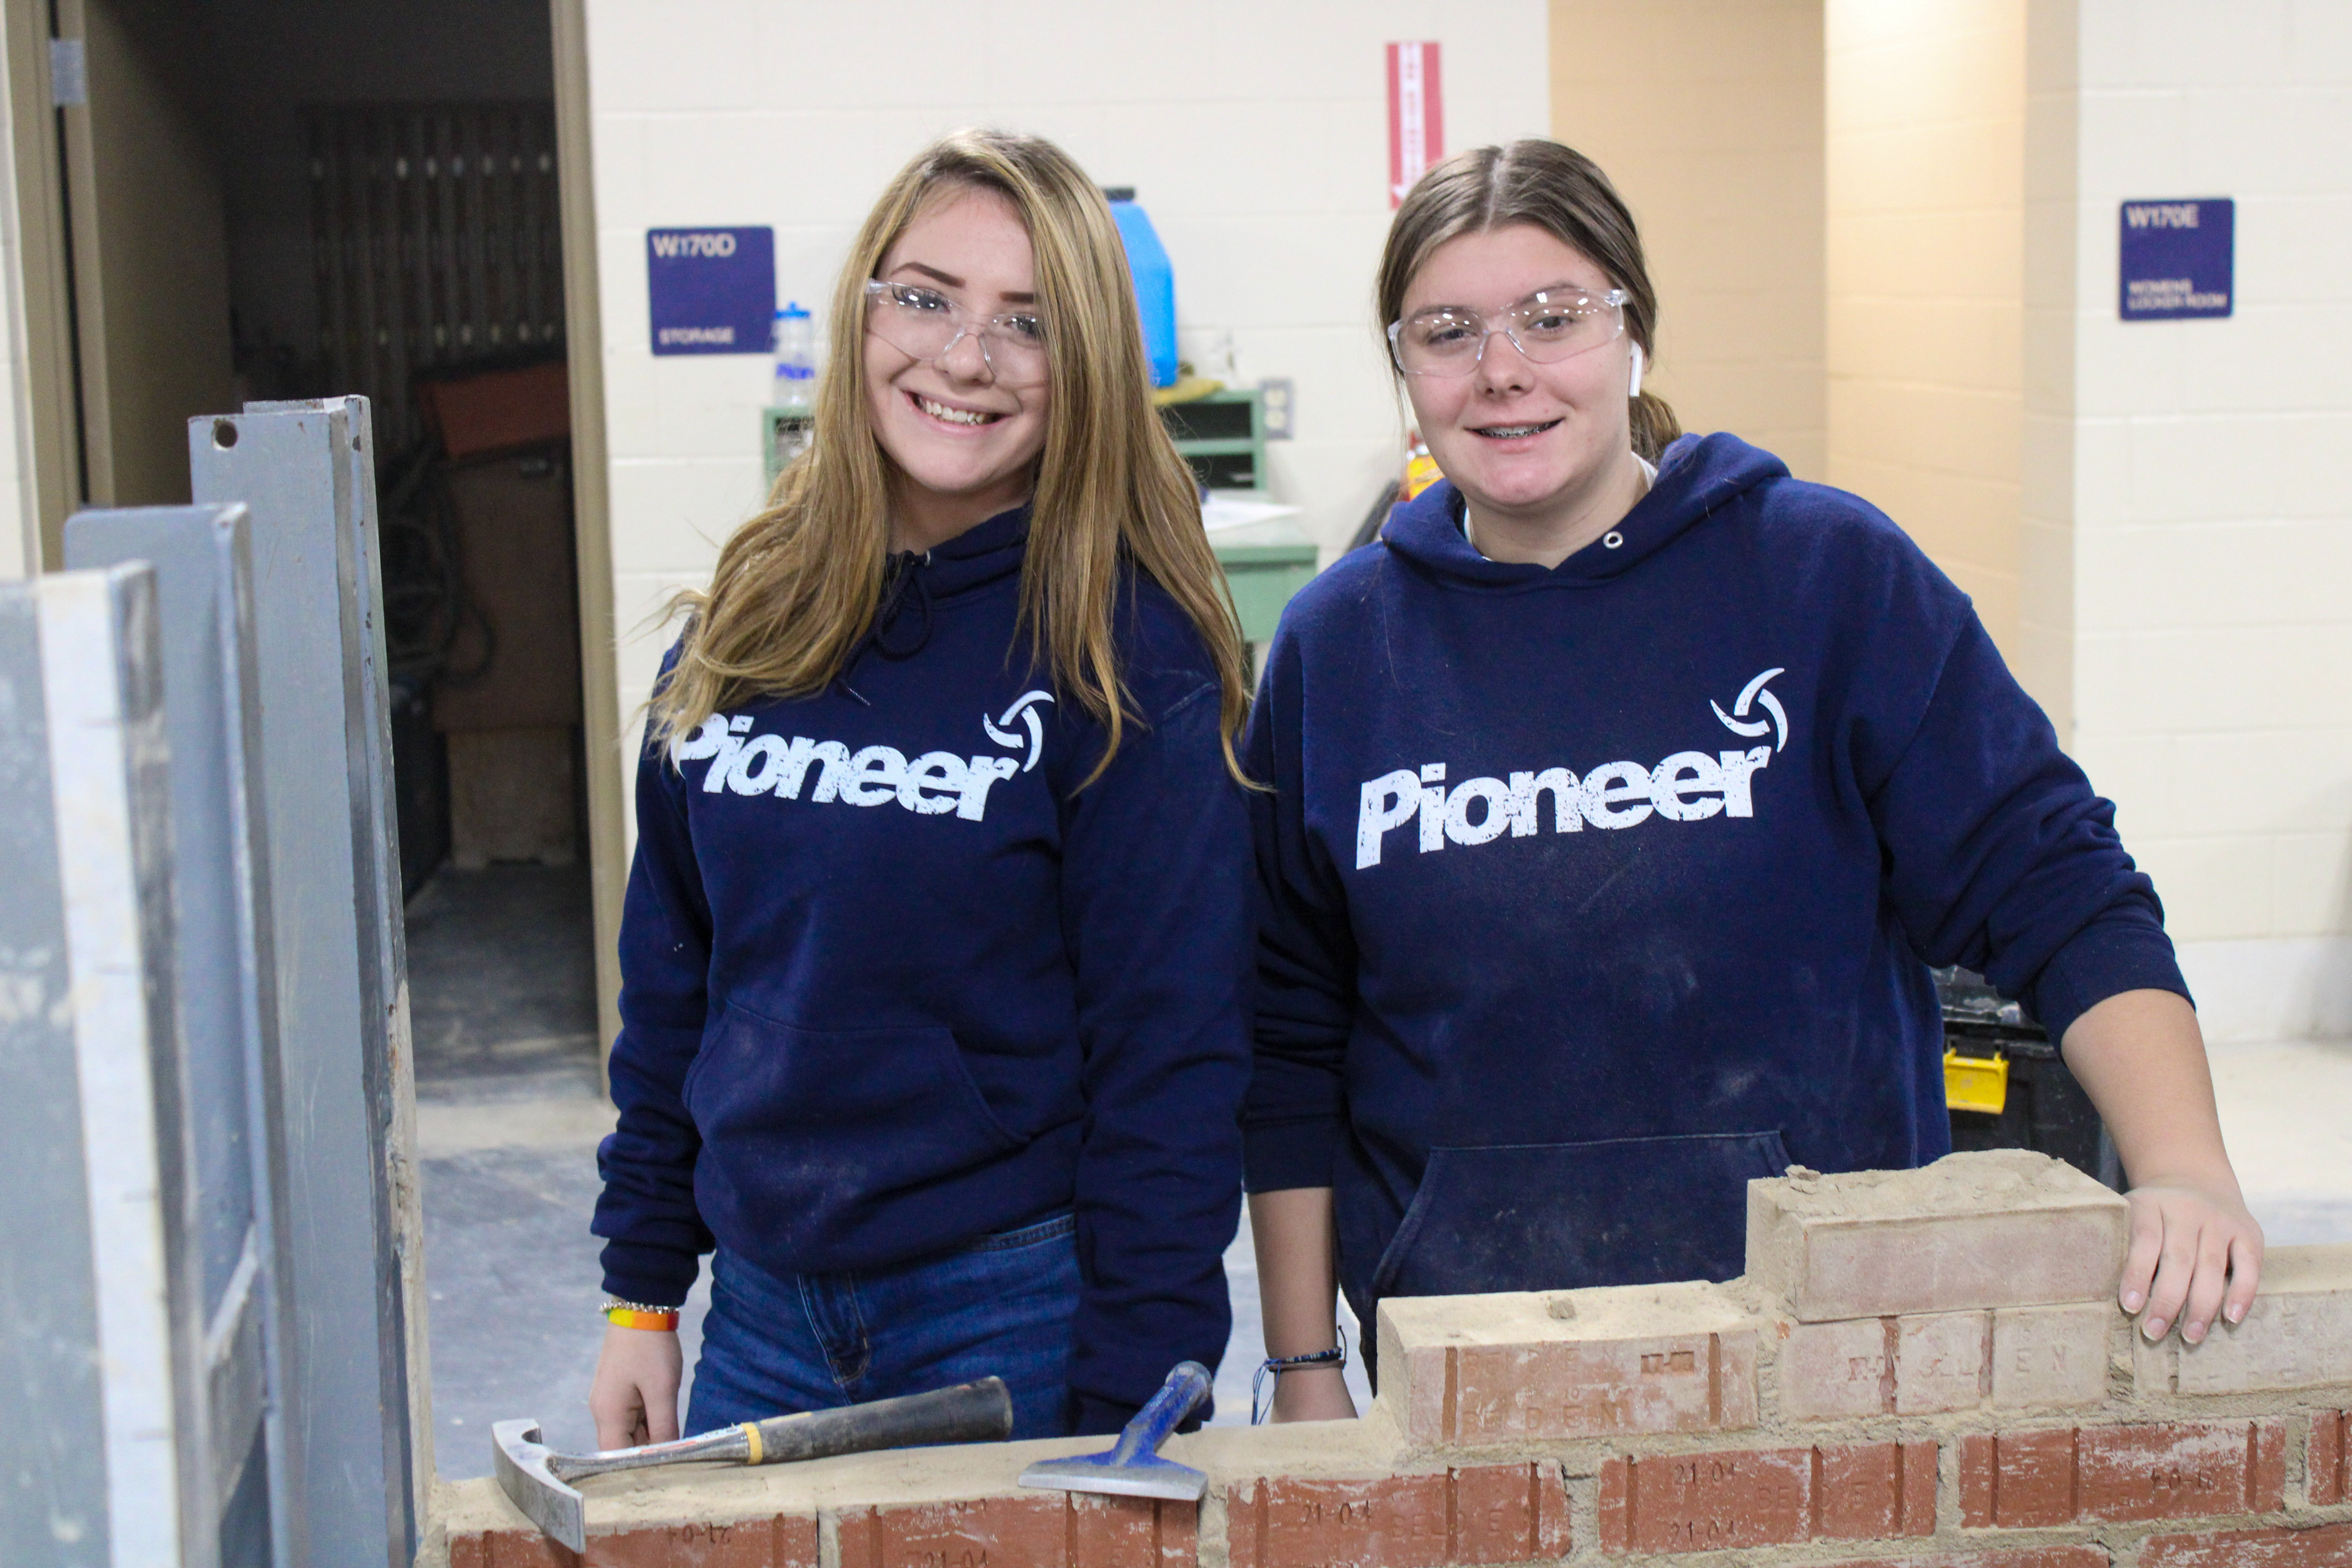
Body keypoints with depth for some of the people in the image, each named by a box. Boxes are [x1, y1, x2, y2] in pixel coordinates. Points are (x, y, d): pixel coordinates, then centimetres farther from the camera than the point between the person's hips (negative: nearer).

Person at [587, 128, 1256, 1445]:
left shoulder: (1127, 649, -12)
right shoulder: (750, 618, 3)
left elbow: (1172, 1055, -12)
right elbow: (672, 975, 10)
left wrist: (1131, 1412, -14)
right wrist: (642, 1293, 9)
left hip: (1019, 1330, -4)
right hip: (763, 1323, 5)